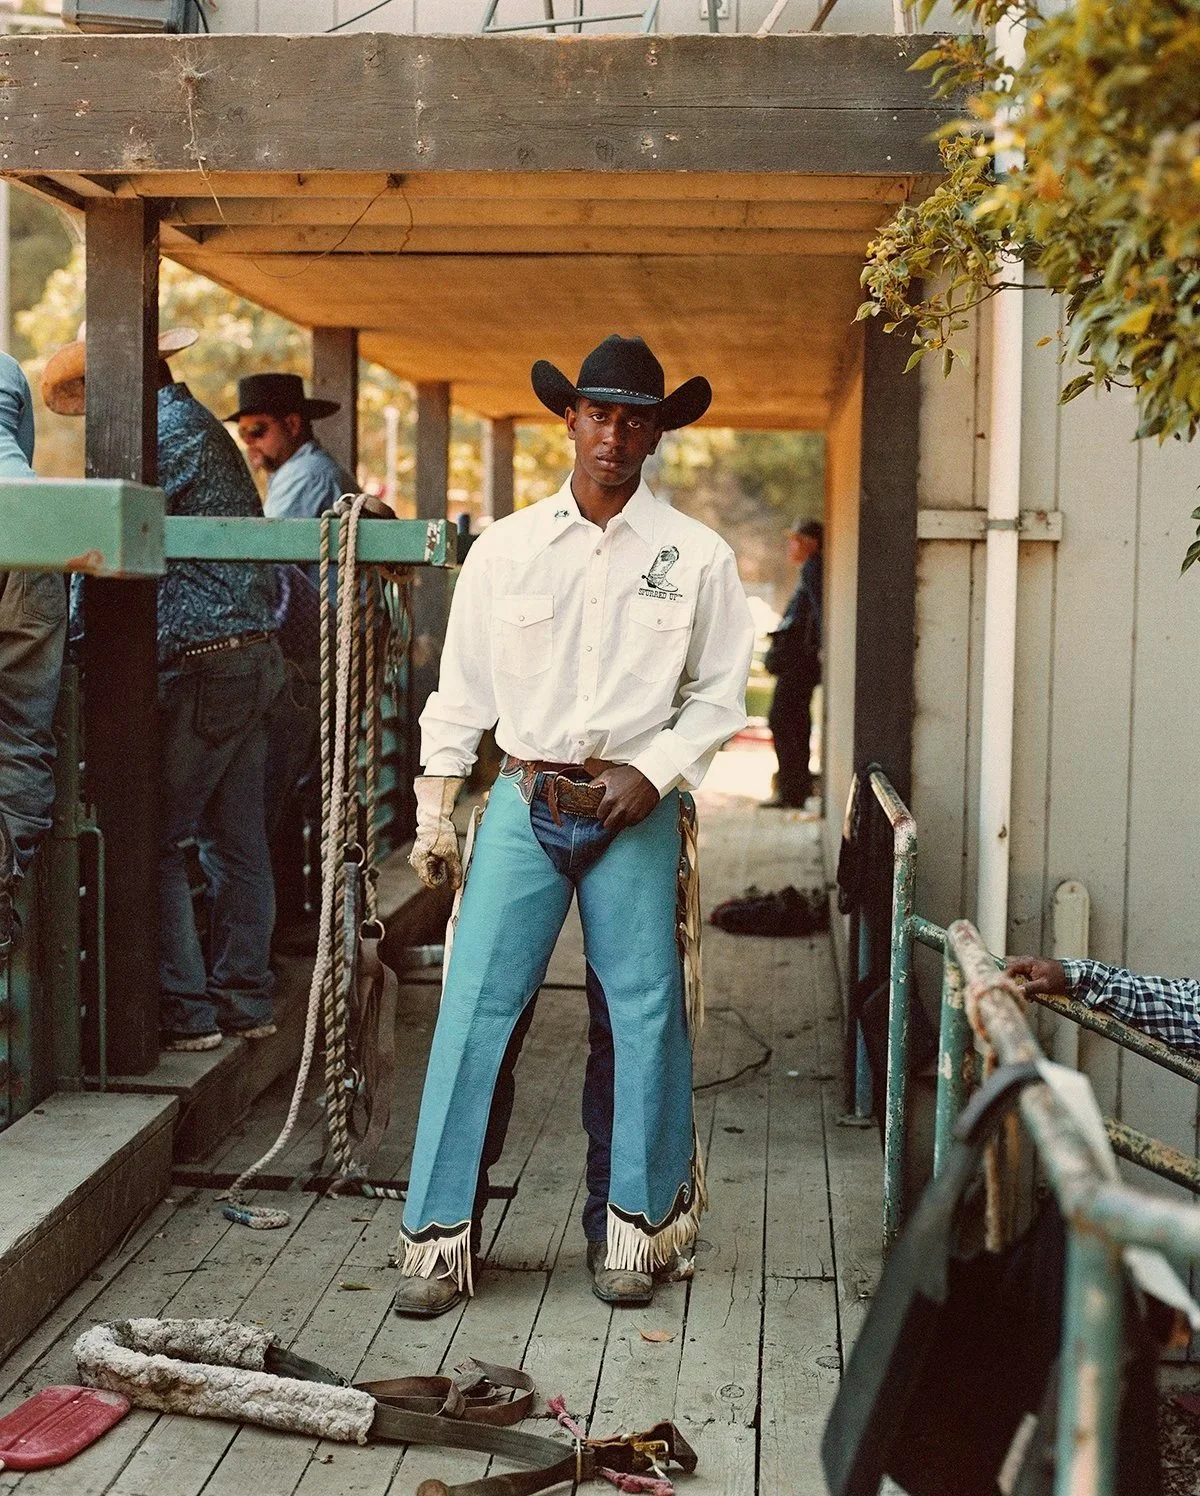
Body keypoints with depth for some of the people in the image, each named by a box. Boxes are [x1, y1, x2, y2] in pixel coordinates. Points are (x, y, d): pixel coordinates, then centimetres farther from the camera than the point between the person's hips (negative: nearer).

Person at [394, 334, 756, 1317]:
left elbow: (718, 694, 7)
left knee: (641, 1019, 3)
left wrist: (655, 773, -9)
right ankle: (443, 1235, 6)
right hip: (525, 803, 1)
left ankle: (628, 1231, 18)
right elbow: (462, 689, 8)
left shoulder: (698, 557, 2)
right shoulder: (505, 548, 5)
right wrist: (435, 817, 6)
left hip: (635, 812, 0)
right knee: (478, 1010, -3)